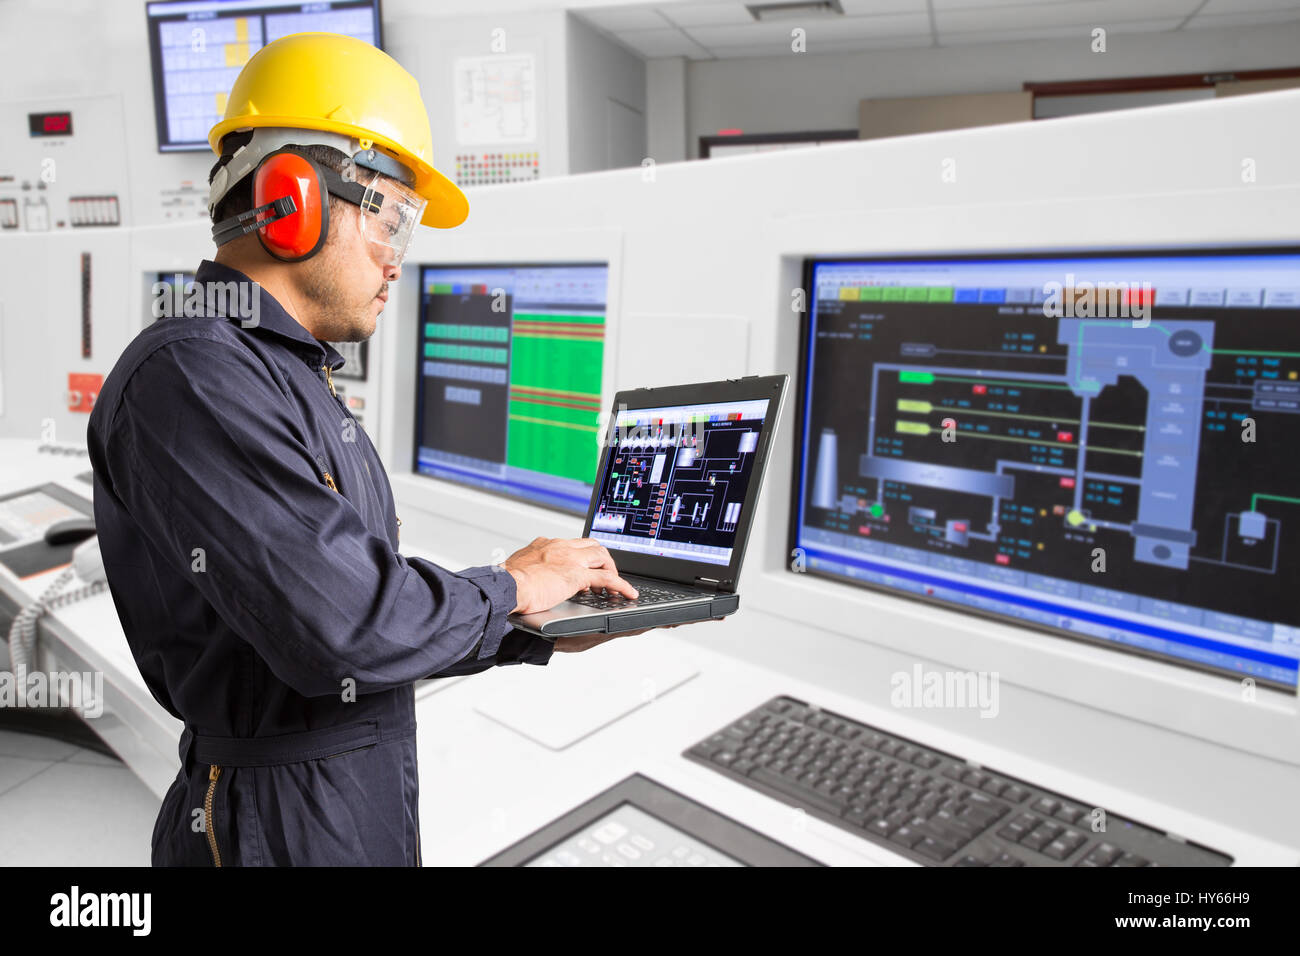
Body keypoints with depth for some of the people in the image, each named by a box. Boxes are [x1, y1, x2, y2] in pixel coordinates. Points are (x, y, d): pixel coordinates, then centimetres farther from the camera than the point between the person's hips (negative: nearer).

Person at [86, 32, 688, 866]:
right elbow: (344, 624, -30)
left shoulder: (287, 384, 11)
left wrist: (542, 636, 4)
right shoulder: (188, 377, -20)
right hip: (287, 827, -9)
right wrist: (506, 591, -14)